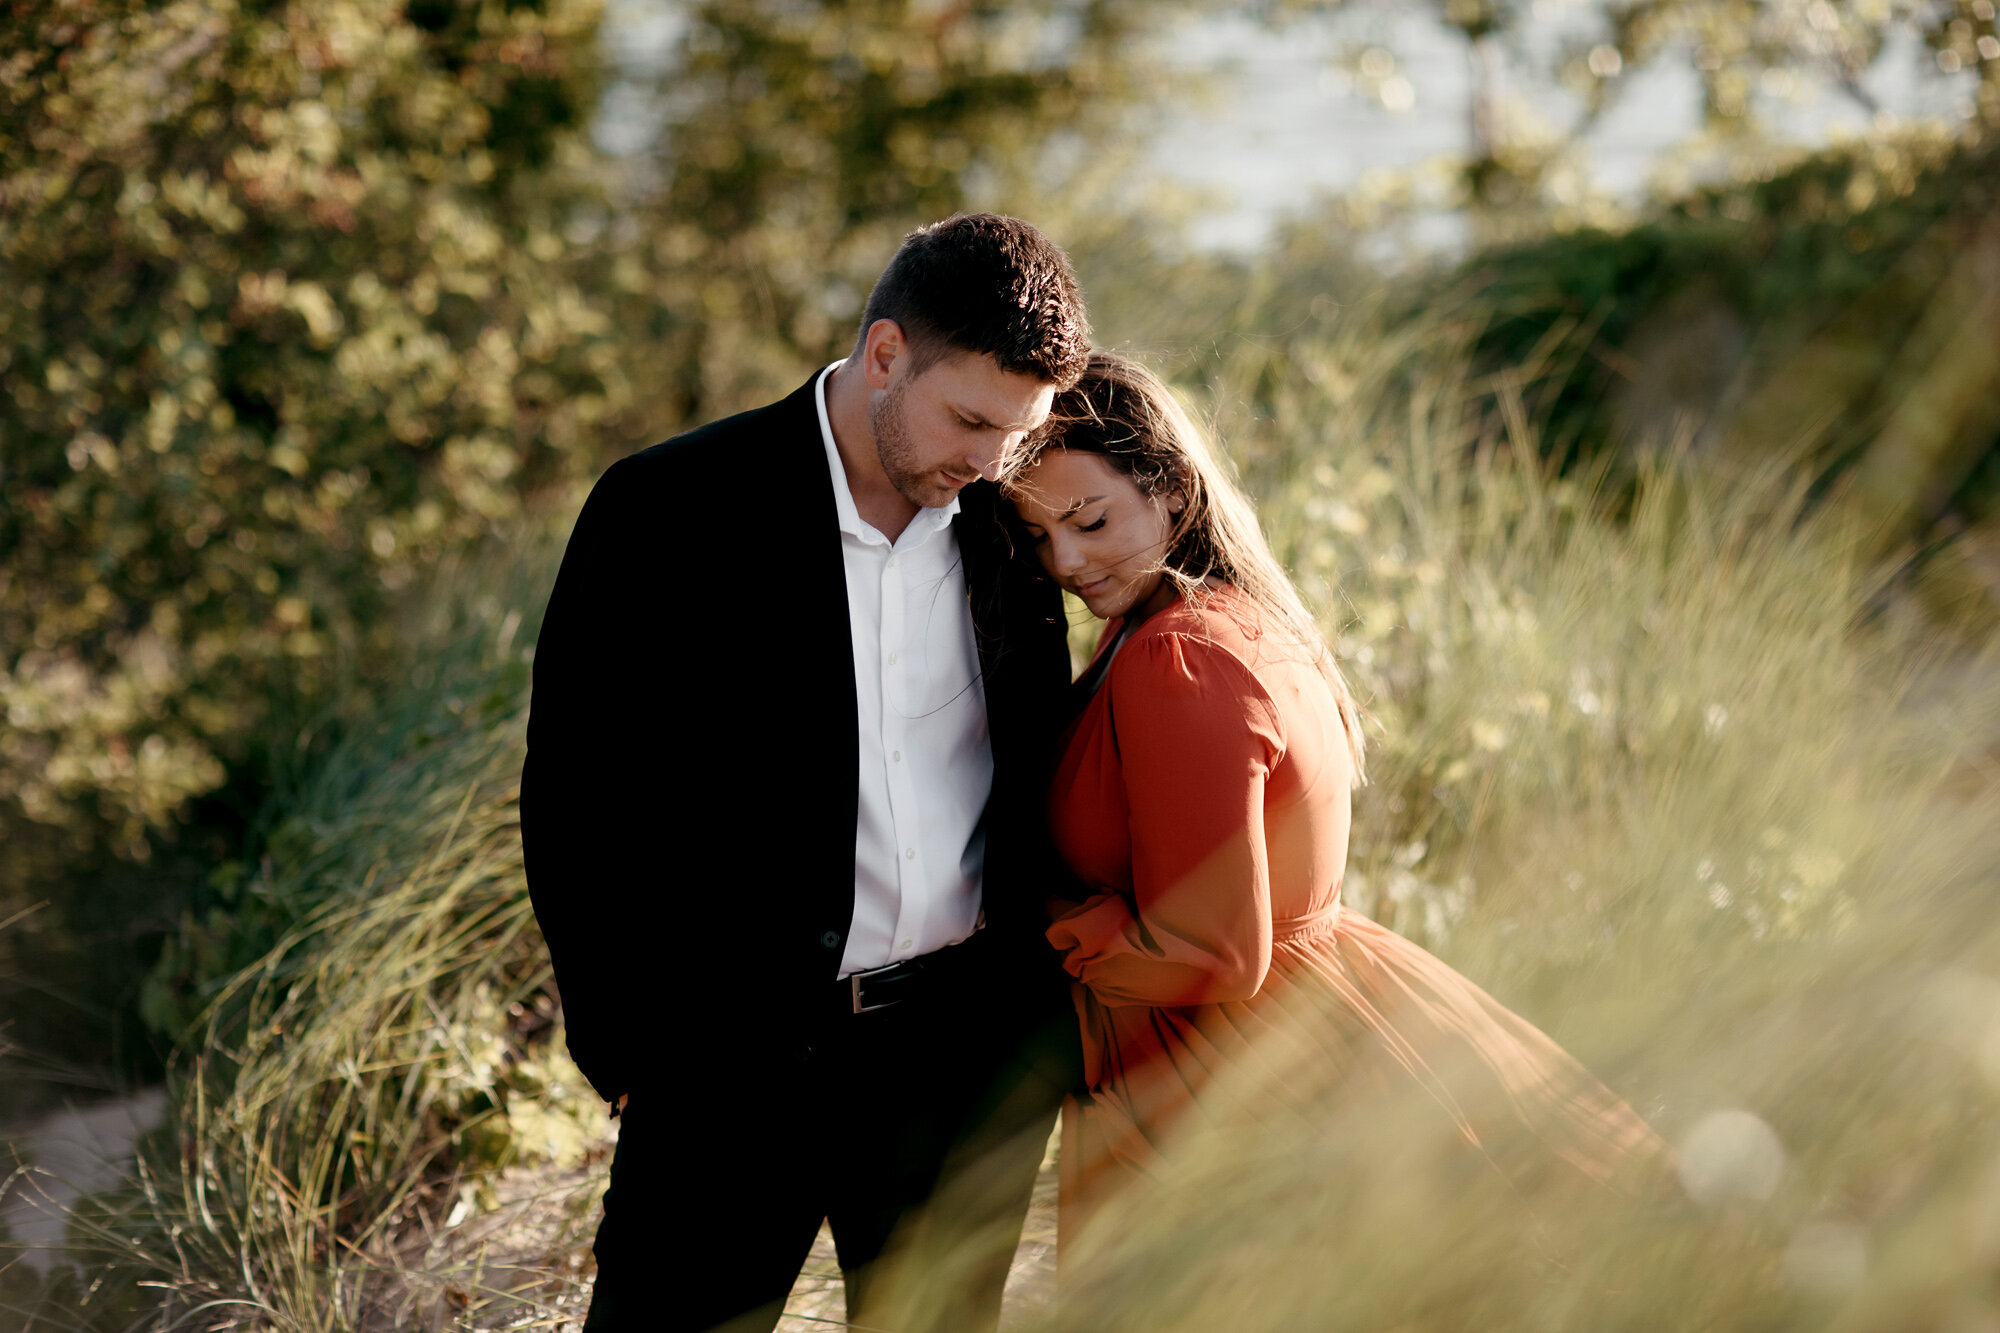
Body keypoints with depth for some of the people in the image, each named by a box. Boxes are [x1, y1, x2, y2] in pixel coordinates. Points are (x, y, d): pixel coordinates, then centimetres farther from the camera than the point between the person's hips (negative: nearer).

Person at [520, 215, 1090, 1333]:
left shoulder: (1006, 526, 4)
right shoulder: (671, 512, -9)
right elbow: (576, 798, -5)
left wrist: (1048, 1010, 10)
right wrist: (624, 1046, -6)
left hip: (969, 1044, 4)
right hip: (736, 1050, -4)